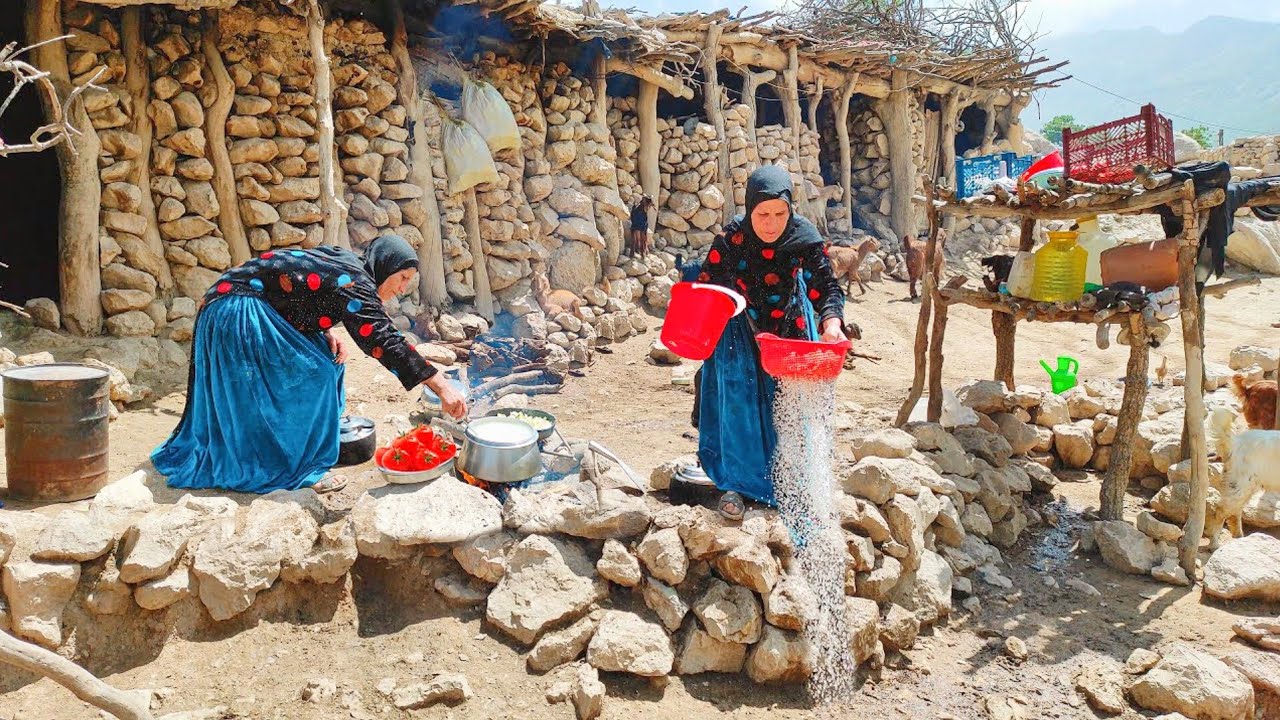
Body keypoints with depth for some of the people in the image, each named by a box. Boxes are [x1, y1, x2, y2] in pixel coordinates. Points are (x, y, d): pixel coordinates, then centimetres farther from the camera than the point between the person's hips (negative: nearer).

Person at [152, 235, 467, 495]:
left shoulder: (342, 262, 9)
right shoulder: (355, 284, -19)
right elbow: (385, 342, -26)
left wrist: (327, 335, -3)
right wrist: (441, 386, -29)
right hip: (239, 315, -10)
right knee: (313, 374, -11)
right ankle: (297, 469, -2)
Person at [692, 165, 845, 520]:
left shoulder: (804, 236, -23)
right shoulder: (731, 239, -26)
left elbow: (825, 286, -22)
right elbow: (705, 286, -21)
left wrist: (831, 322, -42)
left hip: (788, 325, 2)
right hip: (740, 327, -1)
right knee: (738, 397, -8)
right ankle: (736, 483, 5)